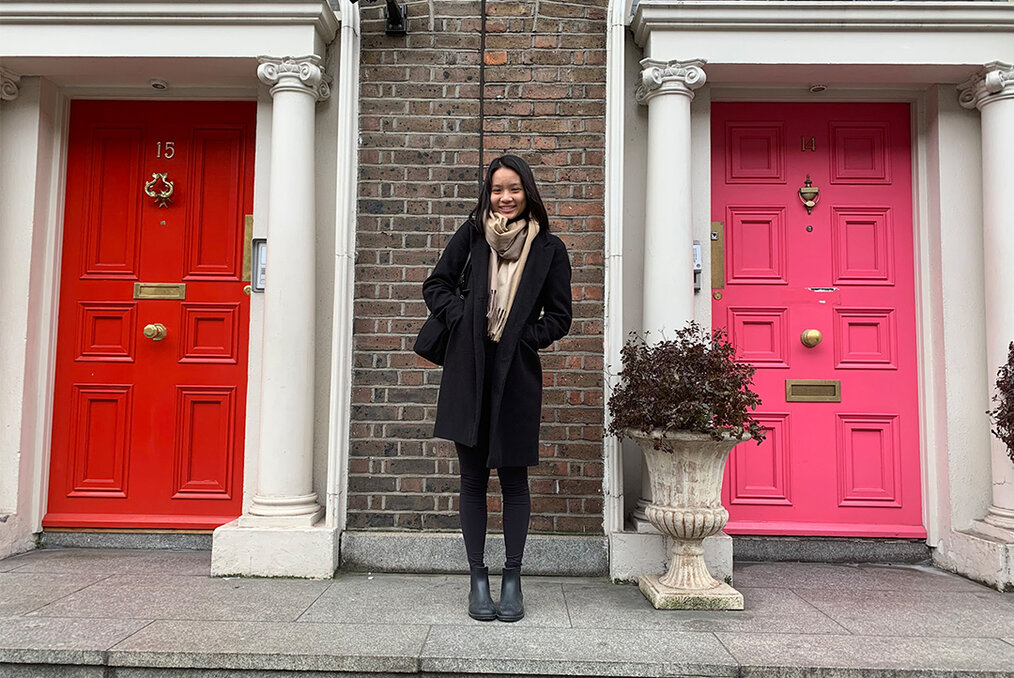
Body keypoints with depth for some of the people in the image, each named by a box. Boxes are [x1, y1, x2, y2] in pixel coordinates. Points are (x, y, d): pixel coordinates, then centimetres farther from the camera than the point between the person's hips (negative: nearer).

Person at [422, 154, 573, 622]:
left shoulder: (549, 248, 4)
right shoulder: (472, 234, 7)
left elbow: (559, 318, 5)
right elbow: (435, 285, 13)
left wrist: (520, 337, -7)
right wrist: (462, 318, -3)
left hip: (516, 374, -1)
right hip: (468, 370, 1)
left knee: (514, 480, 5)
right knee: (473, 479, 6)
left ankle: (512, 579, 20)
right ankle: (477, 579, 19)